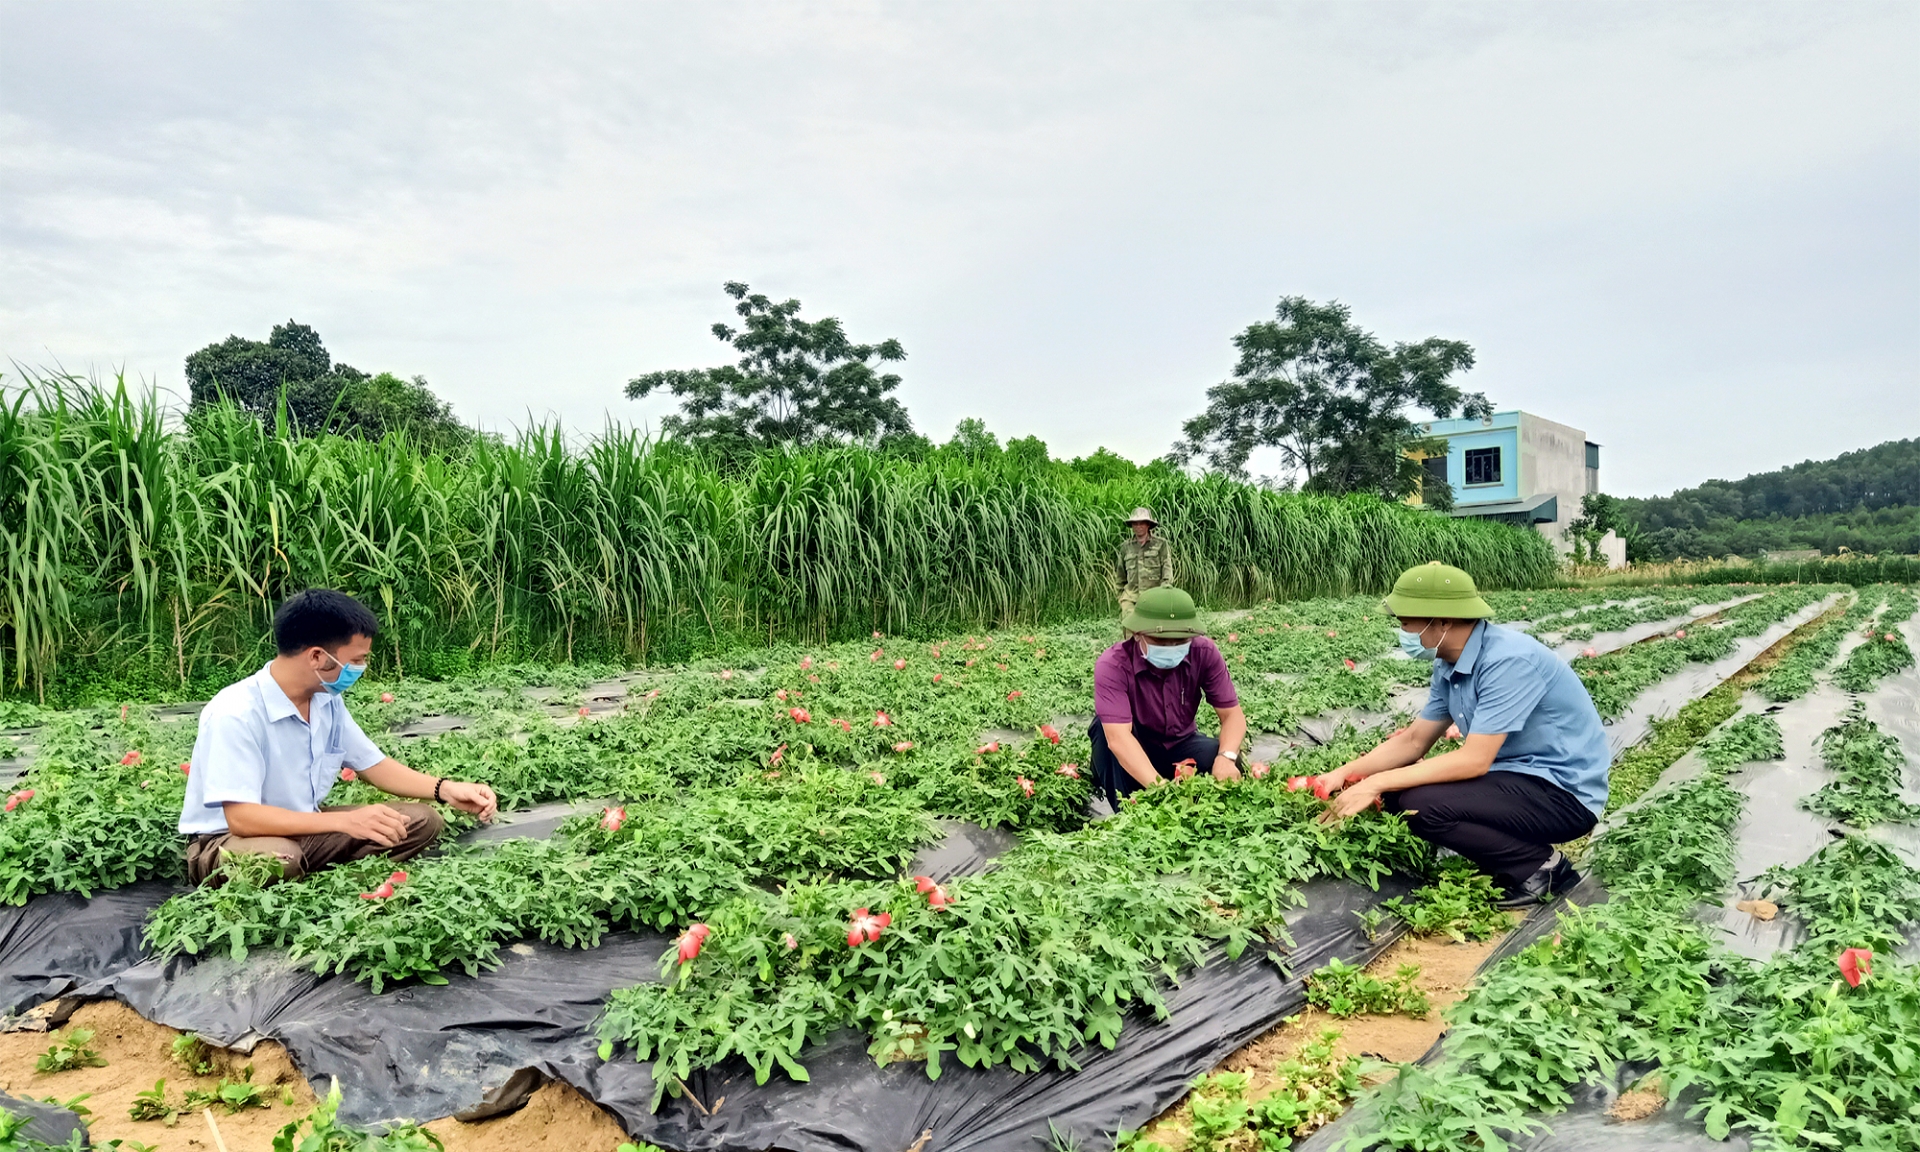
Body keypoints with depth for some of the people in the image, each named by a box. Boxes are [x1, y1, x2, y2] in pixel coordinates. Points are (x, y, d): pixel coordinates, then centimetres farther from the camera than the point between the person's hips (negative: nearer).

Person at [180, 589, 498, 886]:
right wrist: (346, 821, -37)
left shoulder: (327, 700, -2)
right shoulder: (236, 714, -25)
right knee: (276, 861, -42)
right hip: (227, 840, -7)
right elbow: (241, 817, -31)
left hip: (303, 829, 7)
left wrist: (447, 790, -6)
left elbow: (373, 764, 9)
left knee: (422, 821, -7)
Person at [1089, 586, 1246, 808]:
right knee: (1105, 727, -34)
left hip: (1180, 746, 3)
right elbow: (1118, 737, -39)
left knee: (1227, 764, -27)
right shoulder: (1112, 665, -29)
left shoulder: (1204, 653, -17)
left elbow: (1232, 713, -14)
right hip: (1134, 751, -2)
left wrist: (1226, 757, -36)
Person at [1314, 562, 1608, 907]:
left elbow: (1474, 760, -29)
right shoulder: (1449, 664, 2)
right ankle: (1514, 849, 9)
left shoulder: (1509, 660, -26)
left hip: (1564, 791, -9)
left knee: (1422, 805, -26)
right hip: (1513, 776, 9)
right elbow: (1414, 740, 8)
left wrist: (1376, 783, -26)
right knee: (1398, 788, 1)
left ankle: (1541, 867, -5)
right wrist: (1346, 773, -5)